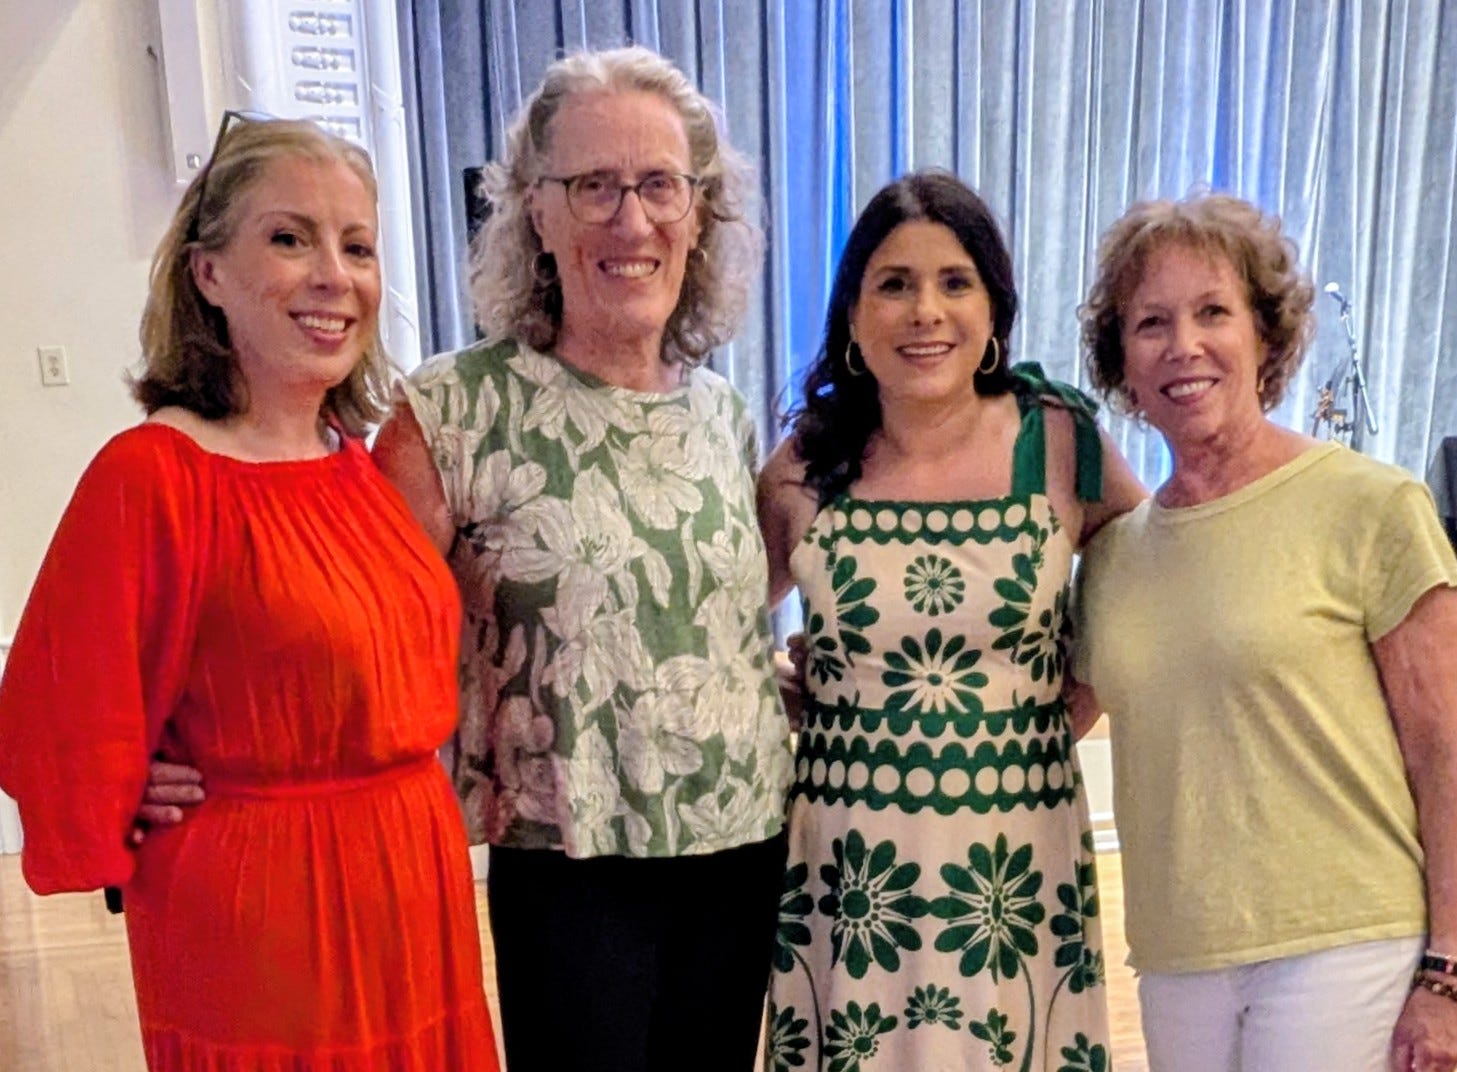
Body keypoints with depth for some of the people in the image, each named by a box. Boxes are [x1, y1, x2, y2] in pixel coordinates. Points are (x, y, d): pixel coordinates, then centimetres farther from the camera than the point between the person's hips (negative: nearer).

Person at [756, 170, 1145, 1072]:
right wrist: (805, 696, -4)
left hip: (1018, 858, 0)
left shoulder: (1062, 443, -6)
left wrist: (1075, 700, -1)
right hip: (850, 861, 1)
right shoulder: (805, 468, -5)